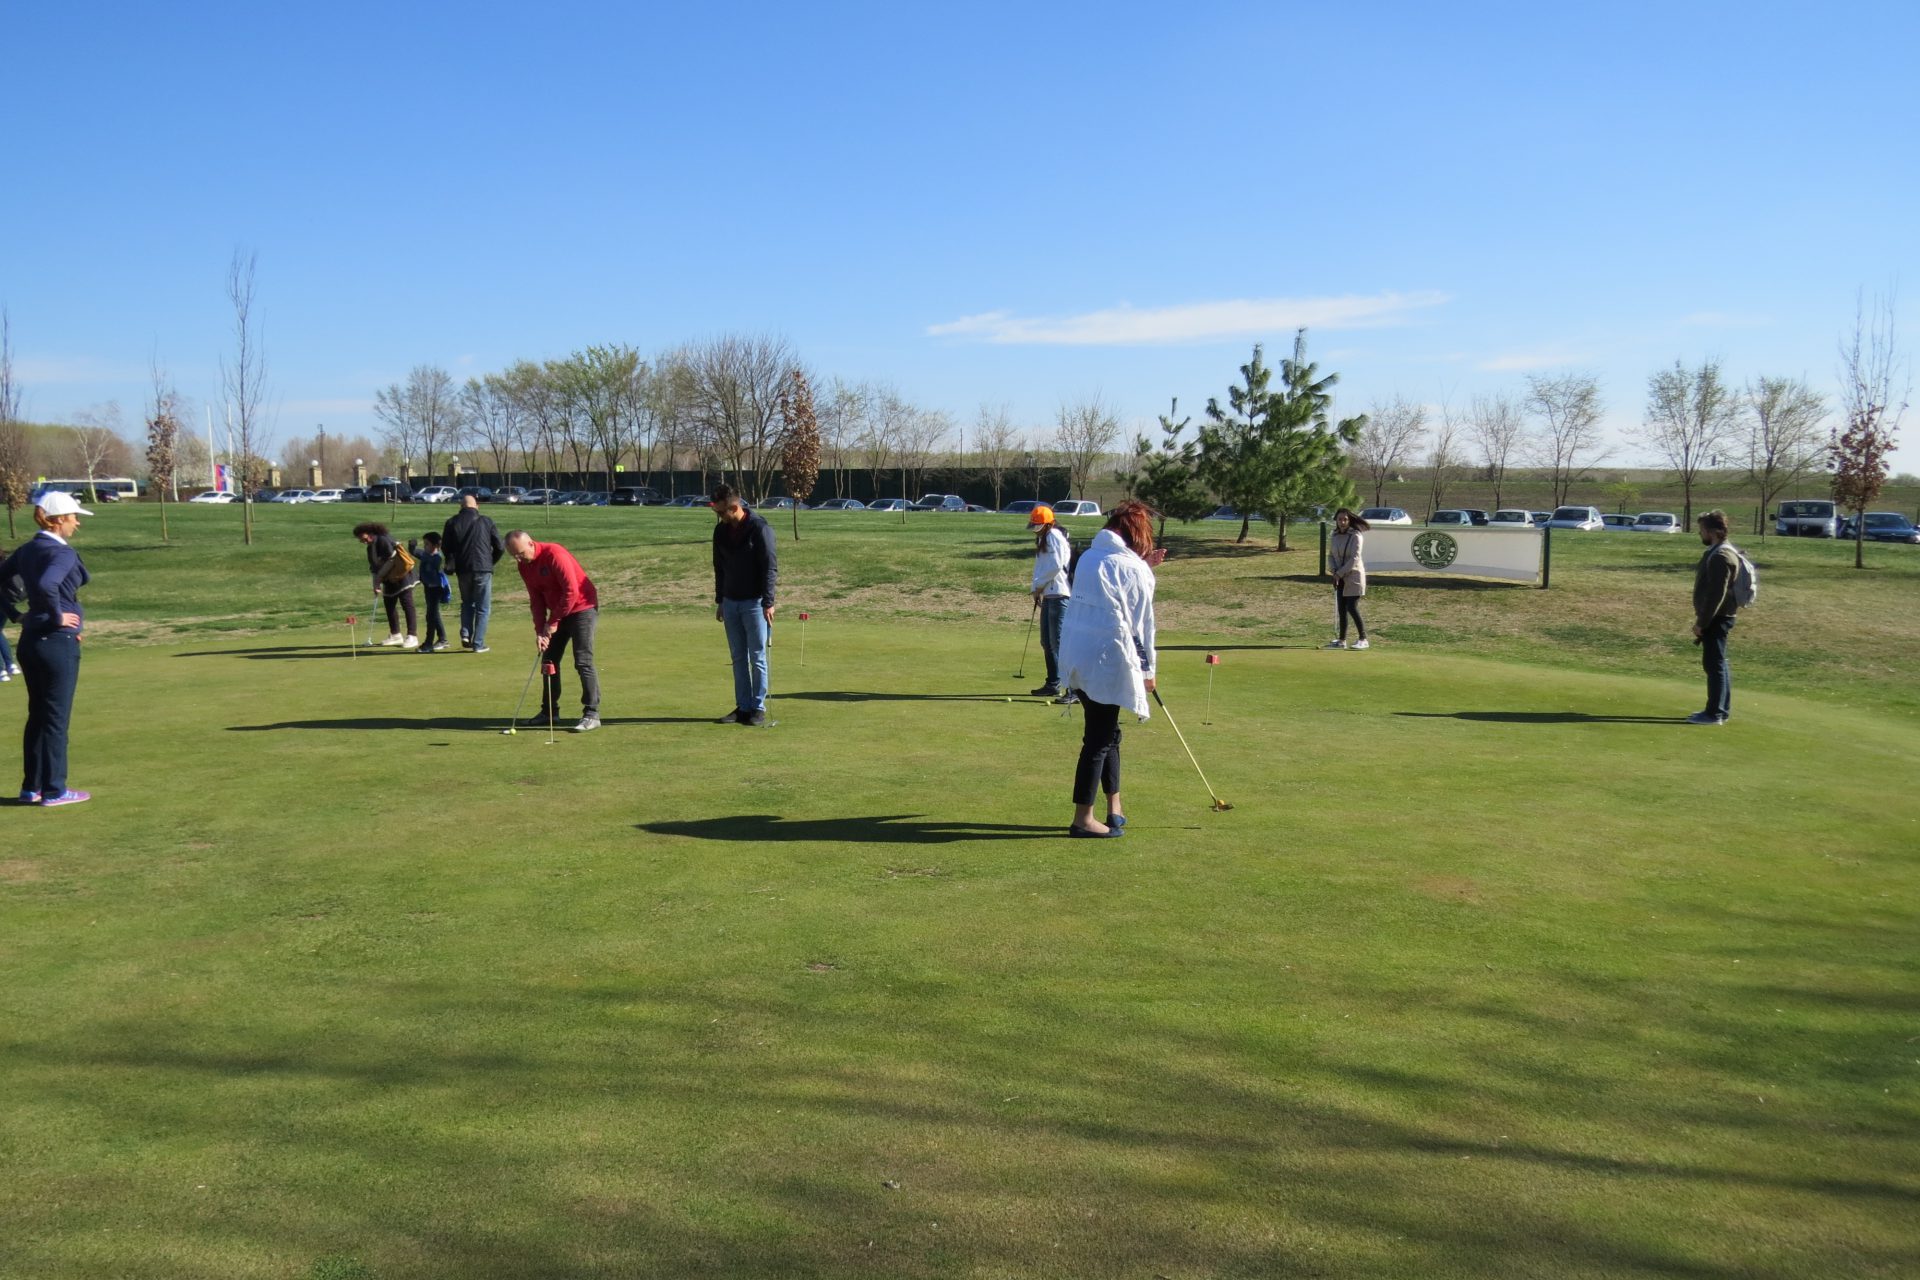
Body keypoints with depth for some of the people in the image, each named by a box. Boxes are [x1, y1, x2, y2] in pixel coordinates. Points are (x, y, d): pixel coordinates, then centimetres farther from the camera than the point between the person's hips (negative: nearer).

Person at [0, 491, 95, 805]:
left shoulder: (26, 550, 9)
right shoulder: (63, 553, -16)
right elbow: (47, 585, -32)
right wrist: (57, 616, -18)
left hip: (30, 640, 8)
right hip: (59, 642, -8)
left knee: (37, 714, 16)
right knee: (56, 717, 0)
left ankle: (31, 787, 22)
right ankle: (54, 791, 6)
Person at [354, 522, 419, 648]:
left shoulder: (384, 540, -15)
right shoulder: (370, 547, 13)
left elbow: (392, 561, -18)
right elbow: (374, 567, 14)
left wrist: (379, 577, -9)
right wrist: (376, 584, 3)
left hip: (403, 575, -10)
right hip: (390, 580, 10)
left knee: (407, 604, -9)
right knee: (389, 605, 12)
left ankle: (412, 637, -11)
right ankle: (395, 635, 22)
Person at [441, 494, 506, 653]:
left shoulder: (452, 522, 6)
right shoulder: (486, 522, 3)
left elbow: (446, 547, 4)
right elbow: (500, 547, 1)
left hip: (462, 569, 2)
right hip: (483, 569, -2)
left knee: (467, 603, 22)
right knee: (483, 608, 6)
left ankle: (466, 634, 5)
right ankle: (478, 644, 2)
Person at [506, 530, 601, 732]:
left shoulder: (554, 554, -23)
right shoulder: (524, 566, 2)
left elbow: (571, 592, -24)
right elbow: (536, 599, 4)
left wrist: (553, 622, -18)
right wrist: (539, 630, -6)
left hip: (582, 608, -9)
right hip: (558, 613, 9)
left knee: (583, 662, -13)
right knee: (549, 660, 10)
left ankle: (592, 715, -12)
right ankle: (549, 711, 20)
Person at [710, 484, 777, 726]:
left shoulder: (759, 529, -13)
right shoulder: (721, 530, 7)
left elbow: (770, 567, -14)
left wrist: (768, 602, -18)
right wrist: (719, 601, 16)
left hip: (754, 603, -6)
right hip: (731, 603, 6)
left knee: (758, 657, -1)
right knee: (739, 658, 8)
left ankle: (759, 708, 5)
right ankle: (743, 707, 14)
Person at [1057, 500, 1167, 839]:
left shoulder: (1089, 557, 10)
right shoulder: (1134, 569, -8)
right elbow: (1141, 623, -5)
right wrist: (1147, 669, 4)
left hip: (1076, 654, 8)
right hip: (1107, 658, -7)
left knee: (1106, 731, 18)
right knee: (1099, 738, 0)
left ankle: (1115, 809, 26)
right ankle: (1083, 819, 5)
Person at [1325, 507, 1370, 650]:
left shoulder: (1356, 536, -12)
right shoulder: (1334, 537, 7)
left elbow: (1354, 559, -18)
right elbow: (1330, 555, 10)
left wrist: (1340, 573, -18)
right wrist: (1334, 571, -8)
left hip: (1354, 577, -6)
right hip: (1340, 578, 6)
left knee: (1352, 608, -11)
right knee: (1341, 609, 7)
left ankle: (1363, 639, -2)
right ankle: (1342, 640, 14)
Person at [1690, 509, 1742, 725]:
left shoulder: (1720, 557, -19)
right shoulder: (1718, 553, 13)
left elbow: (1716, 594, -22)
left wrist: (1701, 622, -19)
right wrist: (1702, 619, 19)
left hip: (1716, 619, -10)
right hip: (1716, 618, 10)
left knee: (1714, 663, -6)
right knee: (1718, 663, 15)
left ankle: (1715, 712, -2)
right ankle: (1722, 709, 24)